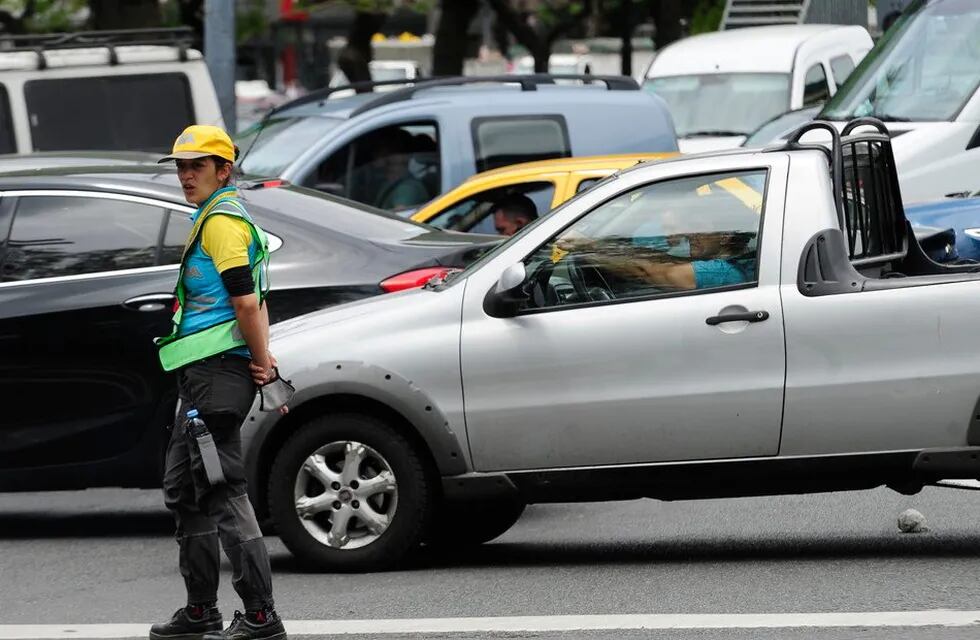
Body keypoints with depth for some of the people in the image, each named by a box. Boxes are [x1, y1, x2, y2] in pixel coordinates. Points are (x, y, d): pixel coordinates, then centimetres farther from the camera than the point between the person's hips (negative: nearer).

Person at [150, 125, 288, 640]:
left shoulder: (221, 220, -12)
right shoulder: (220, 216, 21)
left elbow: (246, 302, -19)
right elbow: (253, 300, 22)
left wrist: (260, 362, -11)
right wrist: (263, 359, 11)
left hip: (219, 371, -11)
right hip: (201, 373, 11)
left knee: (221, 491, -12)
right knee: (183, 488, 16)